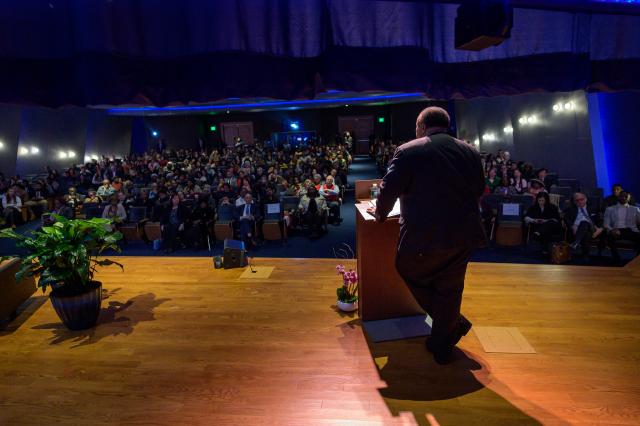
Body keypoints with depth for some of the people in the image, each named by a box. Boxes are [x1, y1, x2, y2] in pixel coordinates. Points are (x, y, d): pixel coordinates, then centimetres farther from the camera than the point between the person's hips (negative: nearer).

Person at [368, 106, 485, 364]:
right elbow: (479, 191, 14)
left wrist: (380, 213, 12)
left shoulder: (408, 152, -8)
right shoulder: (470, 152, 8)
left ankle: (454, 324, 19)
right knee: (449, 289, 18)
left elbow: (389, 190, -7)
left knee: (409, 272, 20)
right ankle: (442, 348, 31)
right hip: (465, 235, 6)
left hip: (424, 237, -5)